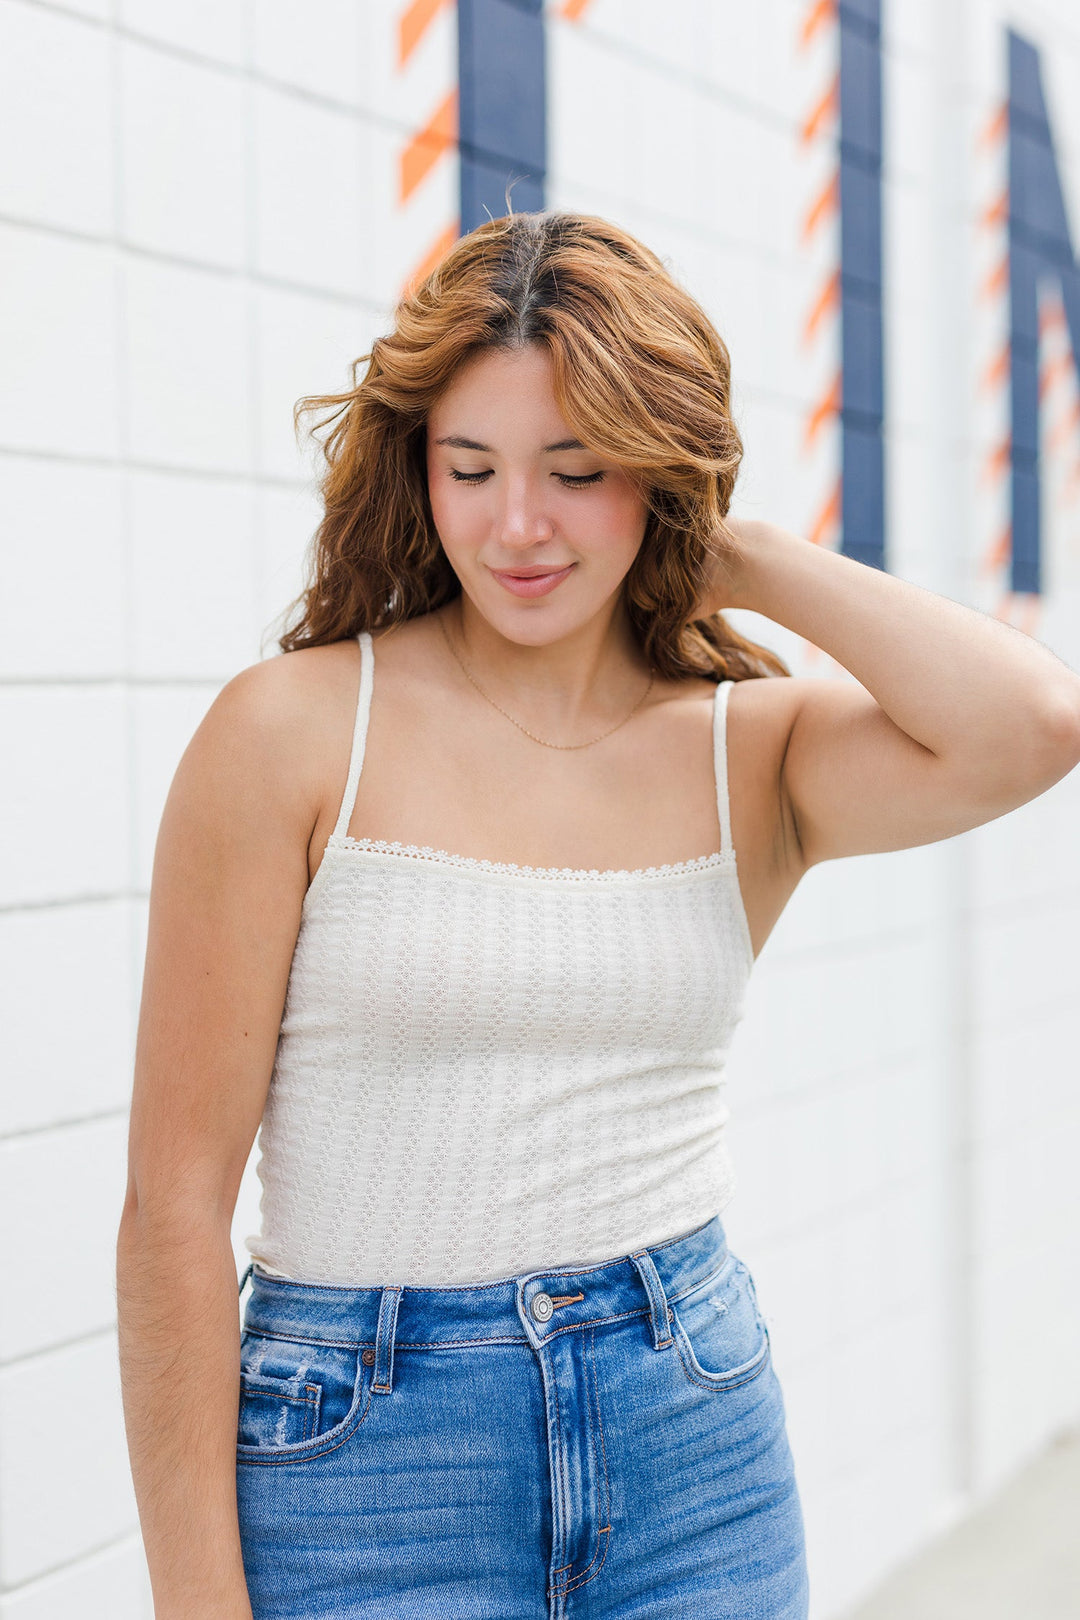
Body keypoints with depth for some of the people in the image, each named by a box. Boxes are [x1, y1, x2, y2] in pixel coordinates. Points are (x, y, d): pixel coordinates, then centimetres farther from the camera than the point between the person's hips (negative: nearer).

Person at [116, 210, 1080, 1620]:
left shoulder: (752, 749, 1)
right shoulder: (291, 735, -8)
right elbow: (175, 1201, -8)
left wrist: (746, 554, -8)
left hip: (699, 1442, 3)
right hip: (369, 1459, -2)